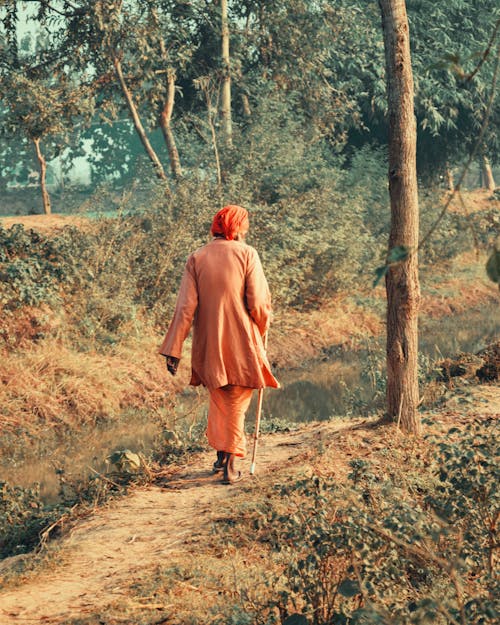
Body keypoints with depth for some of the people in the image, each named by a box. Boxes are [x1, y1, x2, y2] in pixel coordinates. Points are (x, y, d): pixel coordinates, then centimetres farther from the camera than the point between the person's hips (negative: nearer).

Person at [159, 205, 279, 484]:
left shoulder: (197, 258, 0)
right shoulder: (247, 254, -8)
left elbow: (186, 306, -6)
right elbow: (258, 303, -12)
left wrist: (174, 349, -6)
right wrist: (264, 326, 10)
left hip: (209, 343, 3)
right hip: (241, 342, -3)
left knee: (218, 398, 22)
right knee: (237, 402, 9)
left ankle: (220, 454, 28)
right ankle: (231, 464, 7)